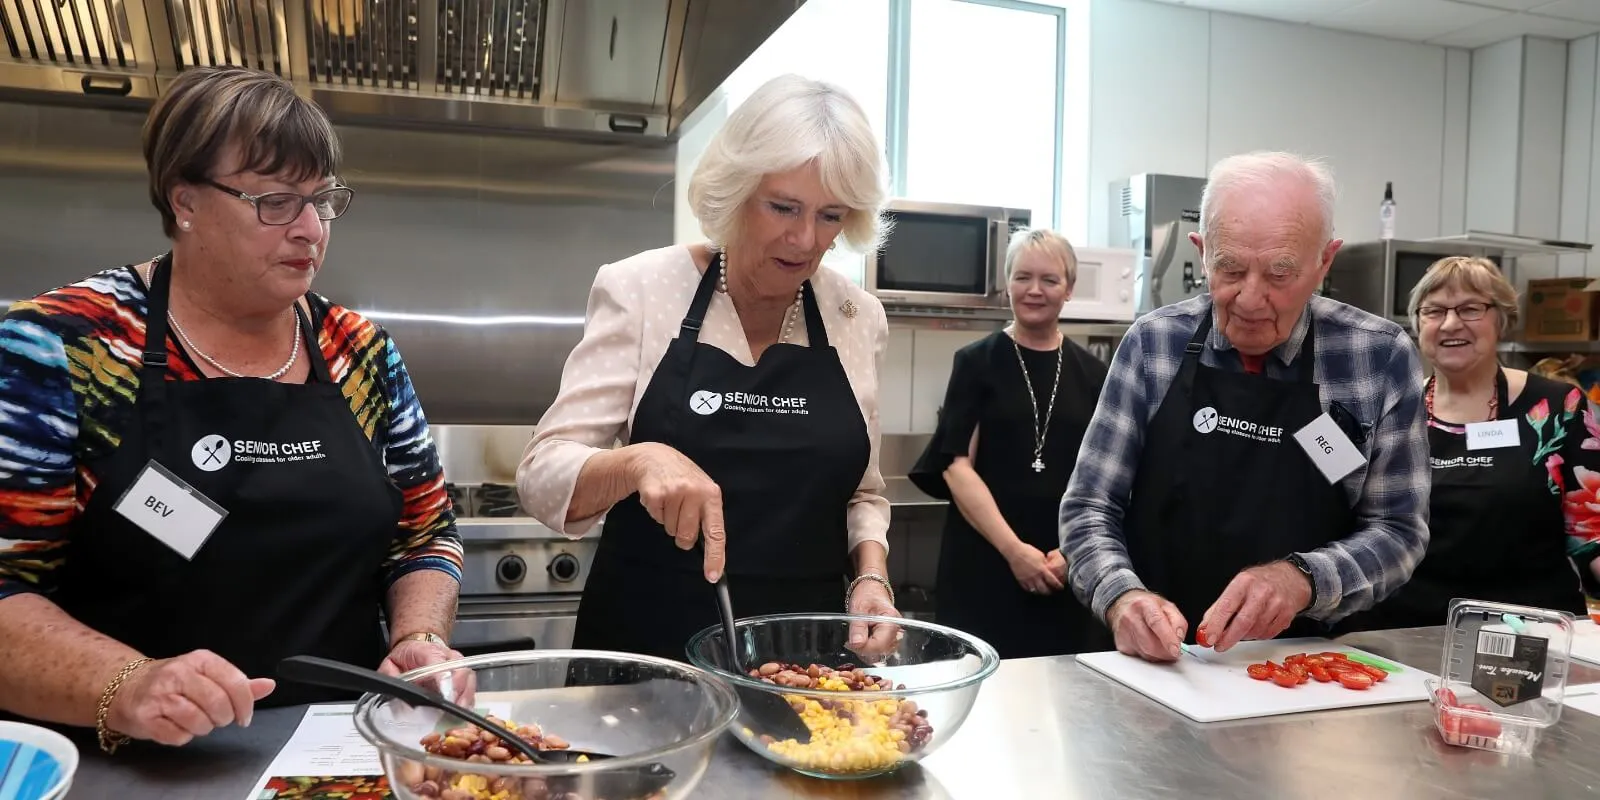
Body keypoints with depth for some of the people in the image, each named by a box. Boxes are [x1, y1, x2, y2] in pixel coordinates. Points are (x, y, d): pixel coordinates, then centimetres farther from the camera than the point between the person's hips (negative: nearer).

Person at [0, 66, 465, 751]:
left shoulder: (363, 354, 5)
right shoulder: (61, 347, -5)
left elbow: (425, 533, 11)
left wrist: (419, 640, -6)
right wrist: (124, 687, -22)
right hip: (137, 769, -2)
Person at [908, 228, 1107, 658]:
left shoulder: (1093, 375, 8)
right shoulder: (977, 362, 0)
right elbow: (957, 465, -7)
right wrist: (1013, 548, -15)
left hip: (1066, 571, 3)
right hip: (984, 567, -2)